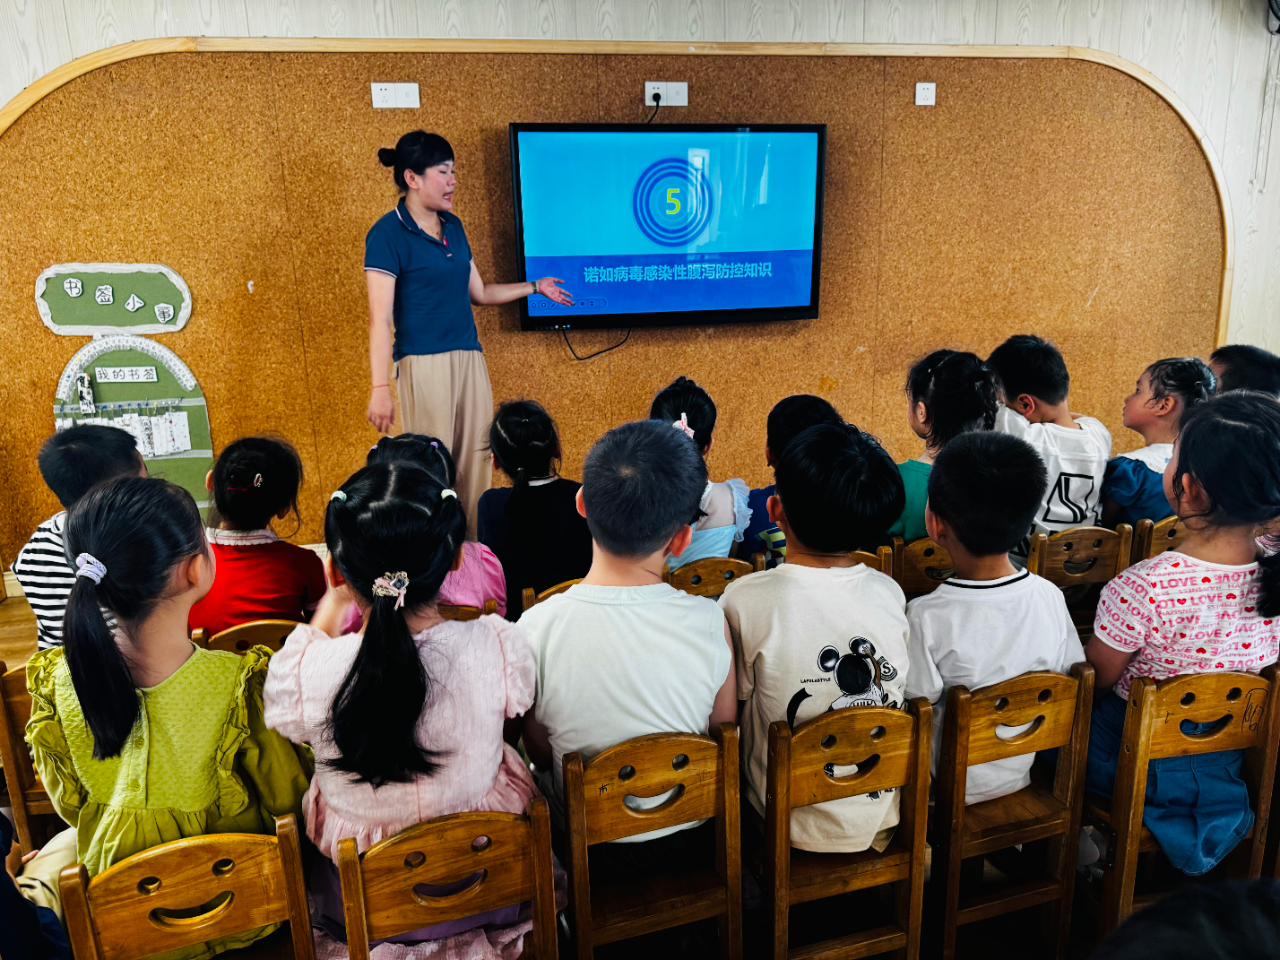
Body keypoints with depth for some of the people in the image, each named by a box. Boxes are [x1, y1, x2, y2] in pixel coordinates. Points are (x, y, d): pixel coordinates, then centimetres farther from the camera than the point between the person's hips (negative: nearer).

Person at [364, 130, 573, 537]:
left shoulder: (453, 227, 15)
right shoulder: (387, 234, -7)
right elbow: (380, 318, -12)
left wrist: (535, 287, 26)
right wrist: (379, 388, -19)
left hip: (470, 359, 7)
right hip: (423, 363, -7)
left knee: (476, 466, 5)